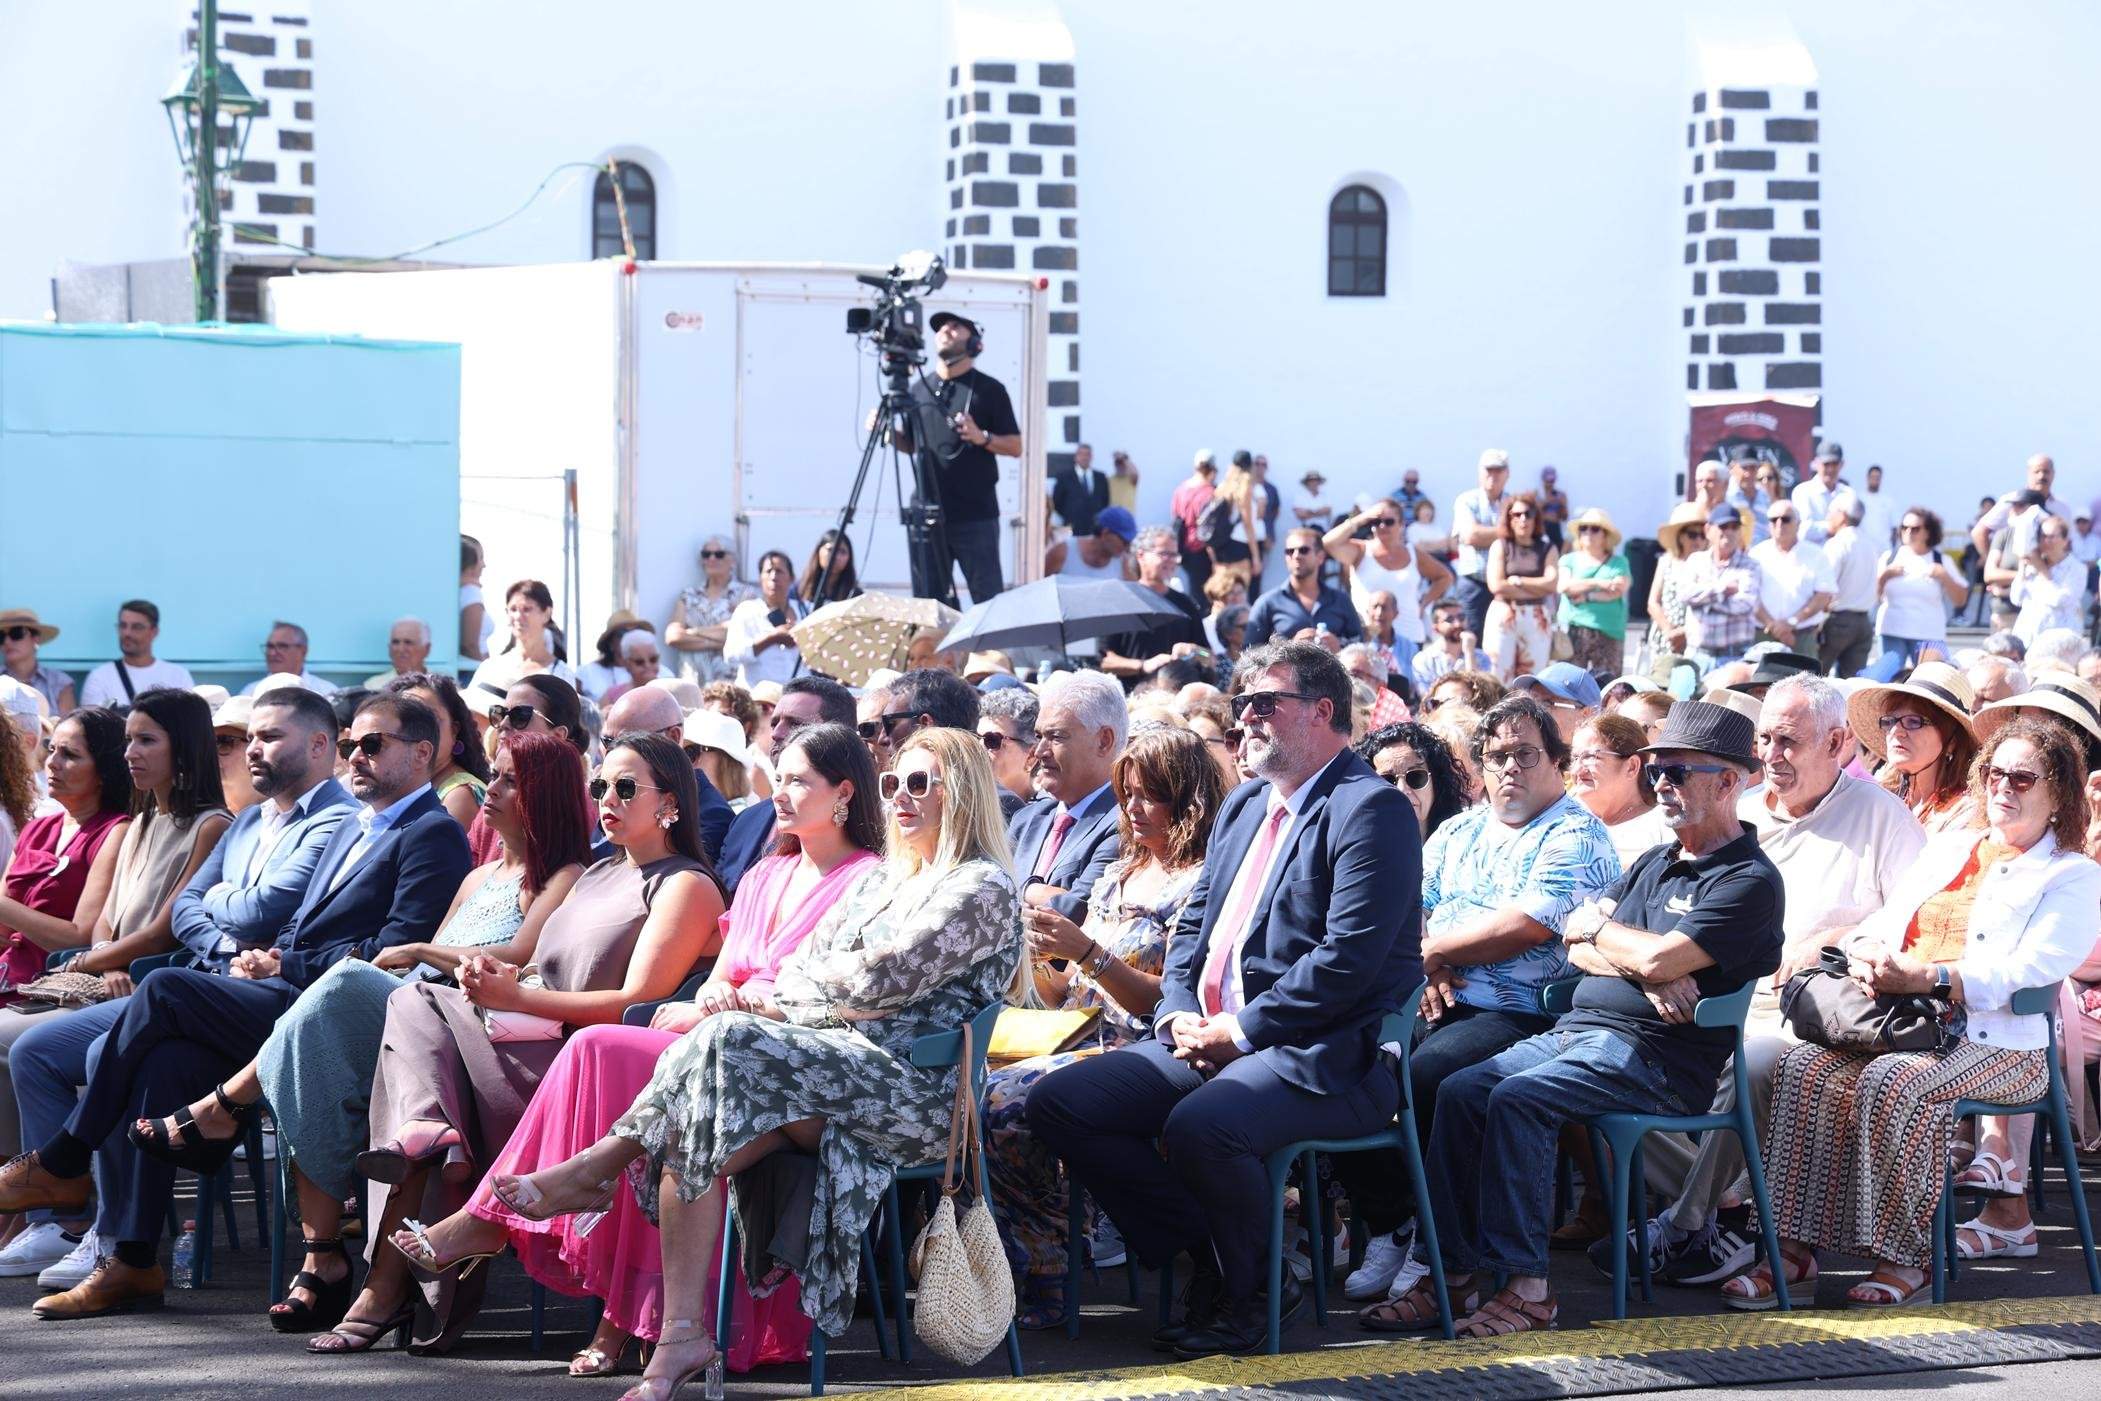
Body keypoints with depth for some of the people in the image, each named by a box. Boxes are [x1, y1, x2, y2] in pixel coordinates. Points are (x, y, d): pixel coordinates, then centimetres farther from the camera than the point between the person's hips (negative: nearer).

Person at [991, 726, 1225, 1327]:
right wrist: (1041, 958, 1)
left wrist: (1089, 953, -19)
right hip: (1079, 1046, 7)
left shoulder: (1197, 884, -2)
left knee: (1000, 1100, -29)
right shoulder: (1116, 879, 22)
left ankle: (1048, 1277, -18)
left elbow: (1171, 1003, -11)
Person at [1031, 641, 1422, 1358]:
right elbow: (1193, 923, 22)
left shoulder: (1373, 809, -10)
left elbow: (1347, 960, -19)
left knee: (1199, 1125, -36)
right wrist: (1179, 1013, 1)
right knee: (1057, 1103, -6)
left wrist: (1237, 1031, -17)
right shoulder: (1244, 805, 20)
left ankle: (1250, 1291, -8)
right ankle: (1213, 1258, 1)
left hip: (1320, 1055, -9)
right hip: (1207, 1037, 9)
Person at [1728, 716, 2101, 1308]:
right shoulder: (1948, 848, 27)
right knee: (1804, 1068, -23)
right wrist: (1867, 955, -5)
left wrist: (1927, 978, -21)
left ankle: (1903, 1256, -26)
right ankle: (1795, 1246, -25)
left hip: (1996, 1042, -6)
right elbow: (1883, 923, 21)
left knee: (1890, 1082, -35)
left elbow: (2026, 972, -10)